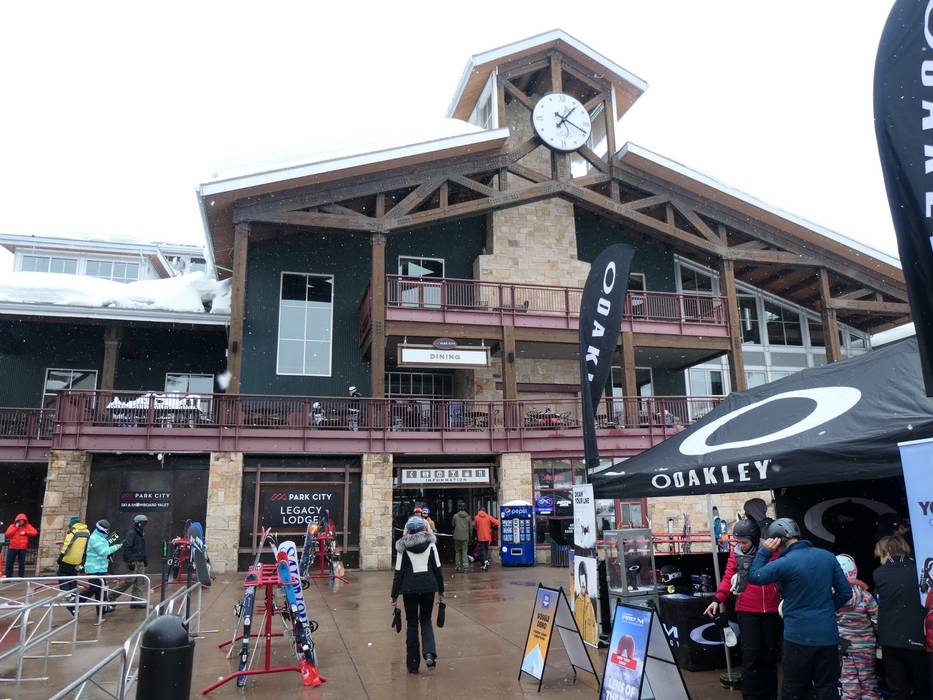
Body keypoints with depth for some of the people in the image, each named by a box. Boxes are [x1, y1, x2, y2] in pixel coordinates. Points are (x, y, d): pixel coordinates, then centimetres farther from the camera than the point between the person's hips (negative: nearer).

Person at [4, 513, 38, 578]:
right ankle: (8, 577, 10)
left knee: (22, 564, 2)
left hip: (22, 548, -1)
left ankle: (21, 577, 8)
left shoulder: (27, 526, 5)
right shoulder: (12, 526, 5)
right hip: (12, 548, 1)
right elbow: (8, 534, -9)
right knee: (9, 563, 3)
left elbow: (35, 532, -1)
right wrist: (16, 527, -12)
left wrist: (25, 532, -11)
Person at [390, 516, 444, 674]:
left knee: (412, 623, 11)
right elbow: (438, 568, 2)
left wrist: (394, 596, 5)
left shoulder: (403, 546, -1)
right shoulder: (430, 543, 2)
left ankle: (413, 664, 13)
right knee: (426, 620, 18)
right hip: (429, 586, 1)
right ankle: (429, 653, -4)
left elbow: (399, 572, -2)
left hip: (409, 588, -1)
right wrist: (441, 590, 12)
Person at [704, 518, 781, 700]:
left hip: (771, 610, 1)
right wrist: (718, 599, -10)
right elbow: (729, 577, -1)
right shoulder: (736, 552, -3)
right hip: (746, 610, -1)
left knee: (770, 653, 13)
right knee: (750, 655, -4)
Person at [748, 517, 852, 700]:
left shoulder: (785, 563, -16)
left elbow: (754, 576, -6)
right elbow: (845, 593, 6)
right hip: (828, 635, 4)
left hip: (799, 636, -4)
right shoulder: (827, 556, 0)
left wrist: (764, 551, -1)